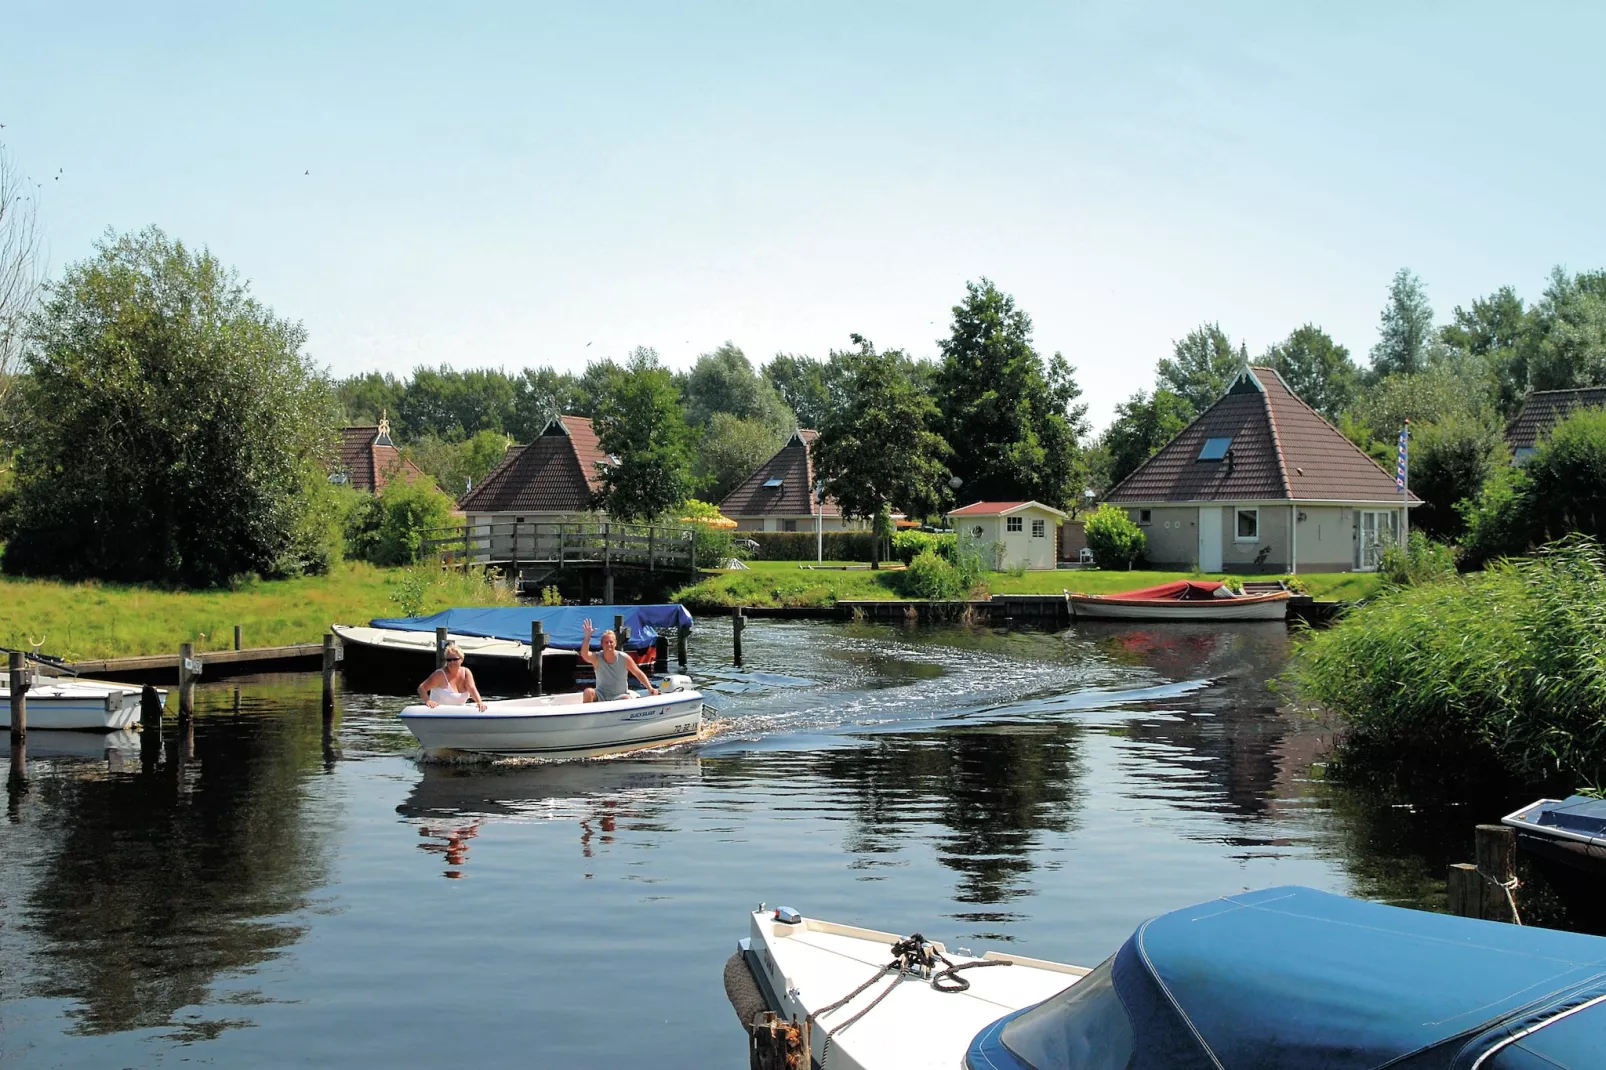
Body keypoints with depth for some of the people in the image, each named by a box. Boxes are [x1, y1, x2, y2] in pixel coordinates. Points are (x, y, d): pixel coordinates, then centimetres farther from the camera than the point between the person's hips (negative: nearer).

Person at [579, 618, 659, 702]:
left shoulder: (624, 658, -10)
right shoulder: (597, 658, -11)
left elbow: (639, 674, -2)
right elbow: (584, 654, -32)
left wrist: (650, 688, -13)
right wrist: (587, 636, -45)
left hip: (620, 696, -1)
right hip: (601, 696, 1)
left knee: (627, 699, -33)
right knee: (589, 692, -29)